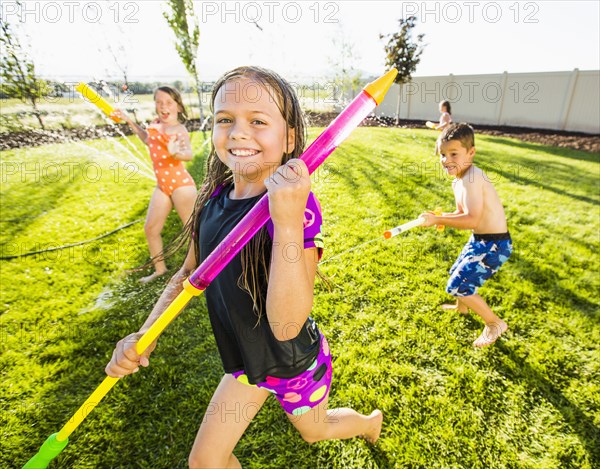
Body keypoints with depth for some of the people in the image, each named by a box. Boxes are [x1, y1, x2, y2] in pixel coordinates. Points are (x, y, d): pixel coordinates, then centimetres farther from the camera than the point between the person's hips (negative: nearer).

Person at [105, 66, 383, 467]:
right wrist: (144, 335, -11)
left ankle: (371, 421, 63)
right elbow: (189, 274, 2)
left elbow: (286, 325, -37)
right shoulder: (214, 198, -12)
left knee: (315, 430, 28)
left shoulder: (296, 206, -31)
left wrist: (289, 223, -48)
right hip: (245, 360, 5)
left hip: (294, 364, -4)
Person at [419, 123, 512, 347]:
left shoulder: (472, 178, -26)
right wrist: (442, 217, -3)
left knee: (459, 285, -9)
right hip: (479, 240, 10)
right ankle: (461, 307, 57)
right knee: (457, 273, 28)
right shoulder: (458, 181, 4)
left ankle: (495, 324, 15)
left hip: (494, 245, -10)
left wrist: (437, 219, -28)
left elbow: (472, 220, -34)